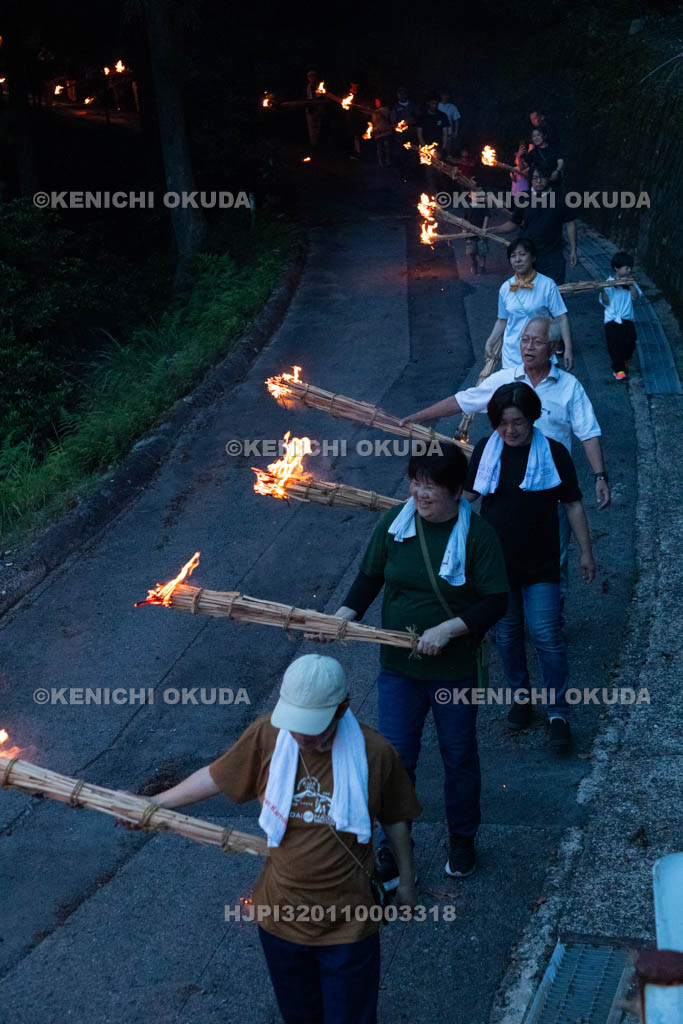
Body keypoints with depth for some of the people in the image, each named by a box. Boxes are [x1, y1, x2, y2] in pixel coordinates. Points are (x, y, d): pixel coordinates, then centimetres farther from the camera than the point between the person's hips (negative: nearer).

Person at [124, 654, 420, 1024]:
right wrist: (152, 803, 5)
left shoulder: (374, 753, -20)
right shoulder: (267, 735, -17)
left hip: (347, 924, -2)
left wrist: (406, 879, 10)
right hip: (281, 914, 2)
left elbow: (394, 819, -2)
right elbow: (215, 776, -1)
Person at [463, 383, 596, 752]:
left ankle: (558, 711, 7)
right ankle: (520, 696, 32)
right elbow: (468, 494, 13)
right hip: (497, 559, 3)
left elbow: (573, 504, 0)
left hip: (540, 563, -3)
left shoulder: (553, 453, -8)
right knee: (507, 633, 12)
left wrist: (586, 552, 4)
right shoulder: (486, 449, -2)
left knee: (546, 635, -6)